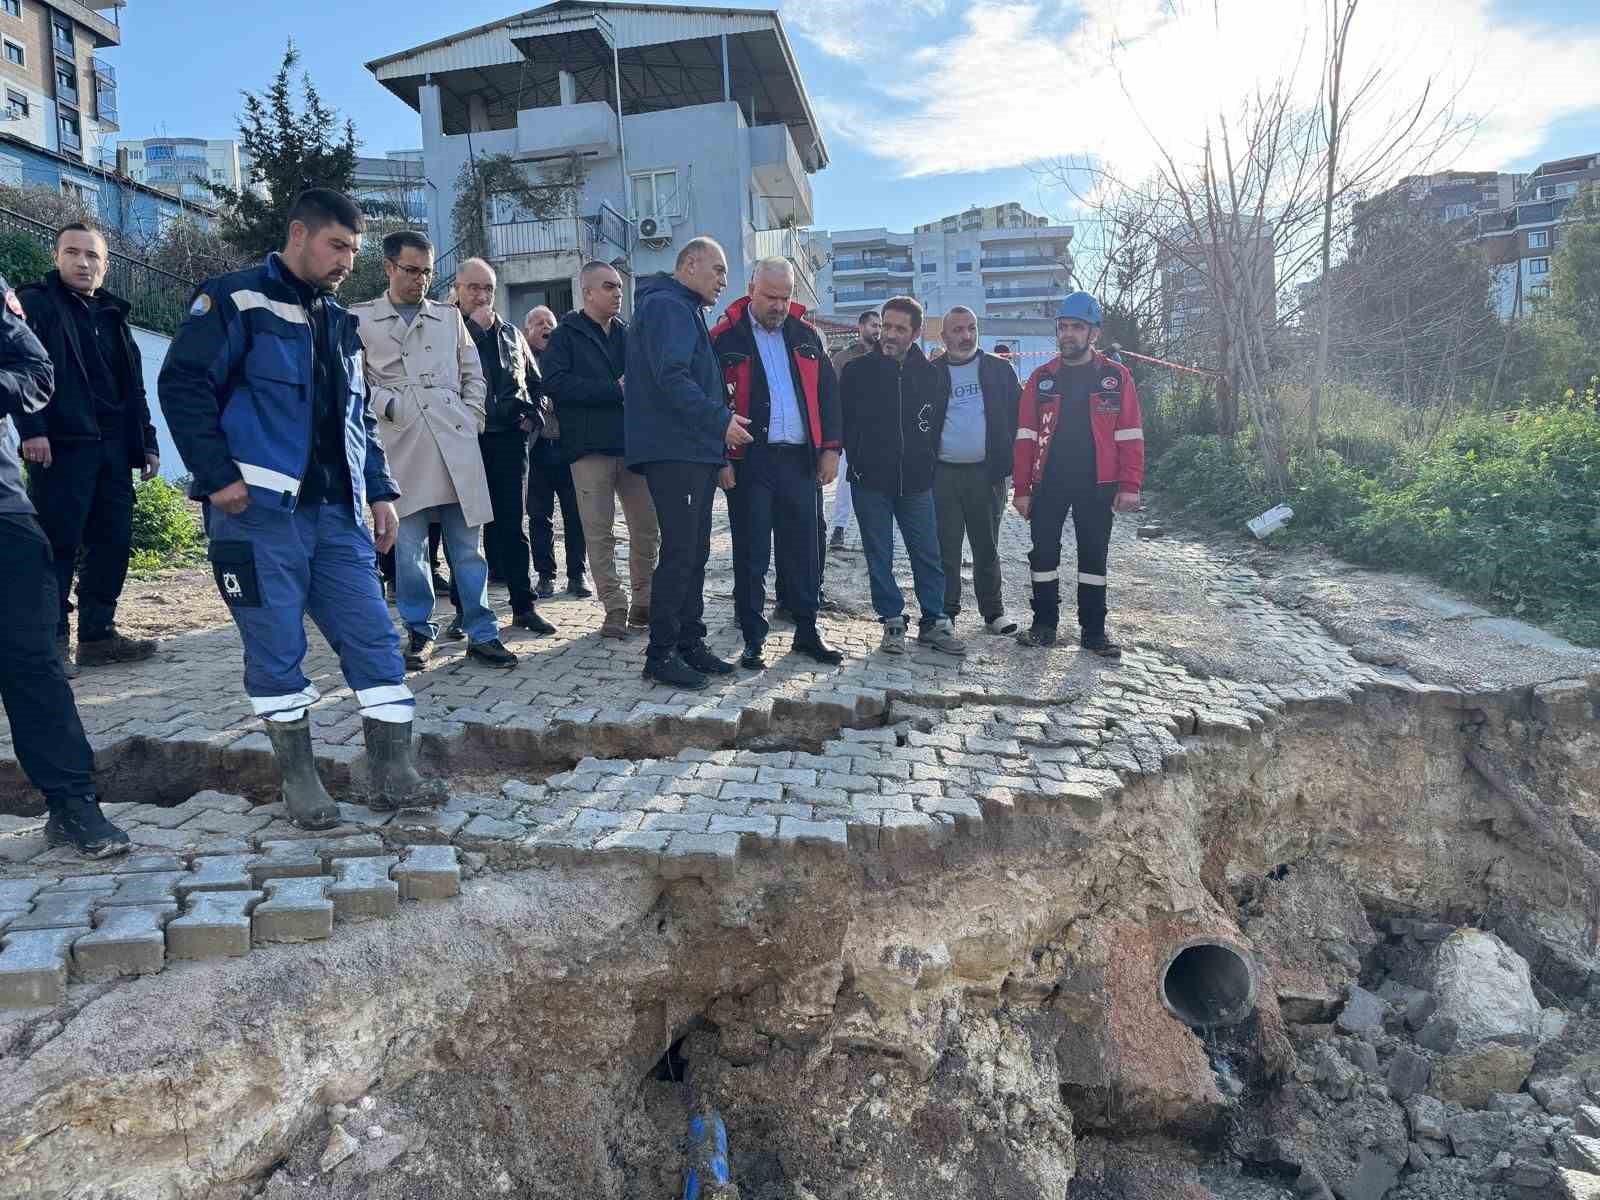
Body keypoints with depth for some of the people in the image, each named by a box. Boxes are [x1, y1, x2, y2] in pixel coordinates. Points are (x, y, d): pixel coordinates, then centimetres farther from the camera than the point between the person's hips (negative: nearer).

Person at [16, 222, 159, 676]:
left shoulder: (113, 315, 21)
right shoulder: (35, 303, 3)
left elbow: (133, 387, 22)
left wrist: (146, 442, 16)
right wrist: (31, 428, -19)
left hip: (113, 449, 6)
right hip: (60, 447, -6)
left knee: (114, 541, 6)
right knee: (59, 544, -6)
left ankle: (98, 634, 14)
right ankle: (52, 641, 0)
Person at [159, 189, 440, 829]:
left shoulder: (339, 322, 20)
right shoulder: (236, 299, -2)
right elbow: (183, 385, -9)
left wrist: (380, 490, 14)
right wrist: (218, 475, -15)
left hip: (336, 511, 6)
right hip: (260, 510, -6)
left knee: (374, 637, 1)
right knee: (276, 650, 1)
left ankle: (393, 775, 7)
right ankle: (299, 781, 15)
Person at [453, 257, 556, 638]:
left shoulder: (510, 333, 16)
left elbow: (535, 382, 24)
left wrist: (532, 414, 7)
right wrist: (475, 327, -11)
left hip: (509, 439, 3)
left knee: (511, 525, 7)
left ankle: (523, 605, 12)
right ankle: (464, 609, 11)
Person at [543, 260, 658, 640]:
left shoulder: (628, 335, 17)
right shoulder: (566, 336, 3)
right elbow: (554, 381, -12)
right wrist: (614, 389, -12)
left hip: (634, 443, 4)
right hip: (591, 447, -4)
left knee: (647, 529, 4)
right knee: (600, 533, -1)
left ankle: (644, 602, 17)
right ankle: (615, 608, 7)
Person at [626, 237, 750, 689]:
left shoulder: (687, 311, 25)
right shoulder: (665, 306, -8)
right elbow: (670, 379, -21)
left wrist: (720, 421, 16)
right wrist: (720, 419, -20)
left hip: (696, 452, 10)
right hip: (674, 451, -10)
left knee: (694, 553, 11)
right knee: (680, 553, -9)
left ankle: (690, 643, 18)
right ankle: (661, 654, -2)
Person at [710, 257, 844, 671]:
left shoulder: (806, 336, 12)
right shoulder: (726, 337, -1)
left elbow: (827, 393, 13)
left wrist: (830, 447, 4)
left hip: (800, 458, 4)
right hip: (750, 461, -3)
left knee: (803, 549, 8)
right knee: (751, 554, 3)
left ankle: (807, 632, 20)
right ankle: (753, 639, 12)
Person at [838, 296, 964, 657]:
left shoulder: (930, 374, 5)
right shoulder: (858, 370, 0)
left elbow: (936, 424, 12)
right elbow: (844, 421, 3)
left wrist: (926, 464, 5)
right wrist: (857, 461, -1)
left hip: (916, 482, 1)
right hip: (870, 482, -1)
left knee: (928, 555, 5)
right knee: (879, 557, 5)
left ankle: (934, 622, 16)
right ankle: (893, 622, 16)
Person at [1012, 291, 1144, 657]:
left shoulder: (1116, 376, 2)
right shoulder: (1042, 378, 5)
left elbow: (1129, 436, 0)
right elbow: (1026, 437, 4)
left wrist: (1129, 486, -7)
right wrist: (1022, 488, -1)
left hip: (1097, 484, -1)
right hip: (1048, 482, 1)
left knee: (1094, 555, 7)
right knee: (1043, 553, 5)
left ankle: (1093, 630, 17)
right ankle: (1044, 624, 18)